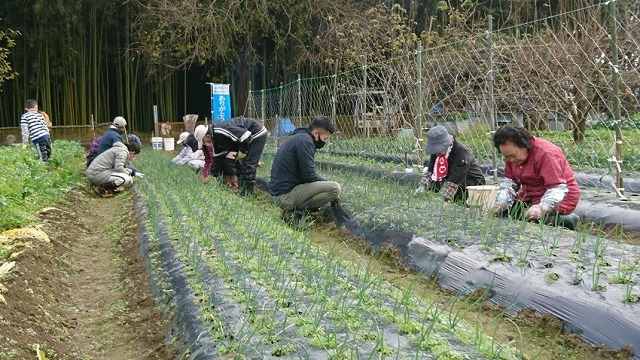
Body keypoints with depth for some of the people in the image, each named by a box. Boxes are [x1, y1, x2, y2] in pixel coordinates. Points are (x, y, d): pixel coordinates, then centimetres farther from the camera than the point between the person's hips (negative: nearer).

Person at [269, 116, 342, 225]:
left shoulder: (297, 137, 19)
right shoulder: (305, 141, -13)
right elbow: (309, 176, -17)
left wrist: (326, 183, 14)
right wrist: (329, 185, -1)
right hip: (285, 195, -10)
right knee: (335, 188, -17)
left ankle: (291, 210, 10)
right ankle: (298, 211, -12)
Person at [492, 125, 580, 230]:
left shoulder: (545, 154, -26)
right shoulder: (511, 154, -2)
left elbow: (558, 188, -30)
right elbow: (509, 182, 4)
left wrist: (541, 207, -45)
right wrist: (502, 201, -15)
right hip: (531, 197, 9)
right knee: (502, 213, -2)